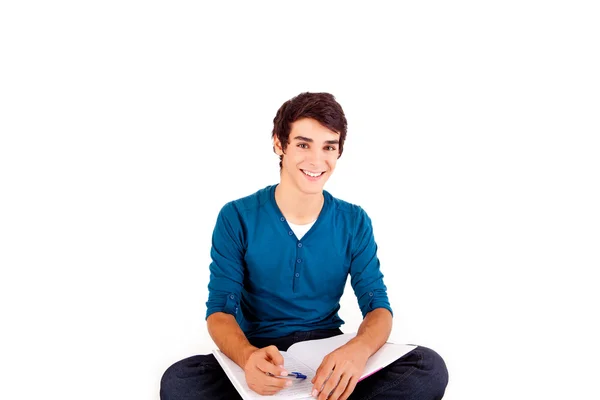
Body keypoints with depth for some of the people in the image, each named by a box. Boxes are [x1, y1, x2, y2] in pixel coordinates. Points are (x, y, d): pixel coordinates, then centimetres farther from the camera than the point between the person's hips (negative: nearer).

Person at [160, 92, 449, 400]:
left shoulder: (355, 222, 0)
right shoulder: (236, 218, -6)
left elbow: (378, 306, -5)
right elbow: (220, 309, -10)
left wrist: (359, 348, -31)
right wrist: (249, 357, -35)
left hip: (331, 351, 2)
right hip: (260, 353, -1)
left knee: (431, 368, -24)